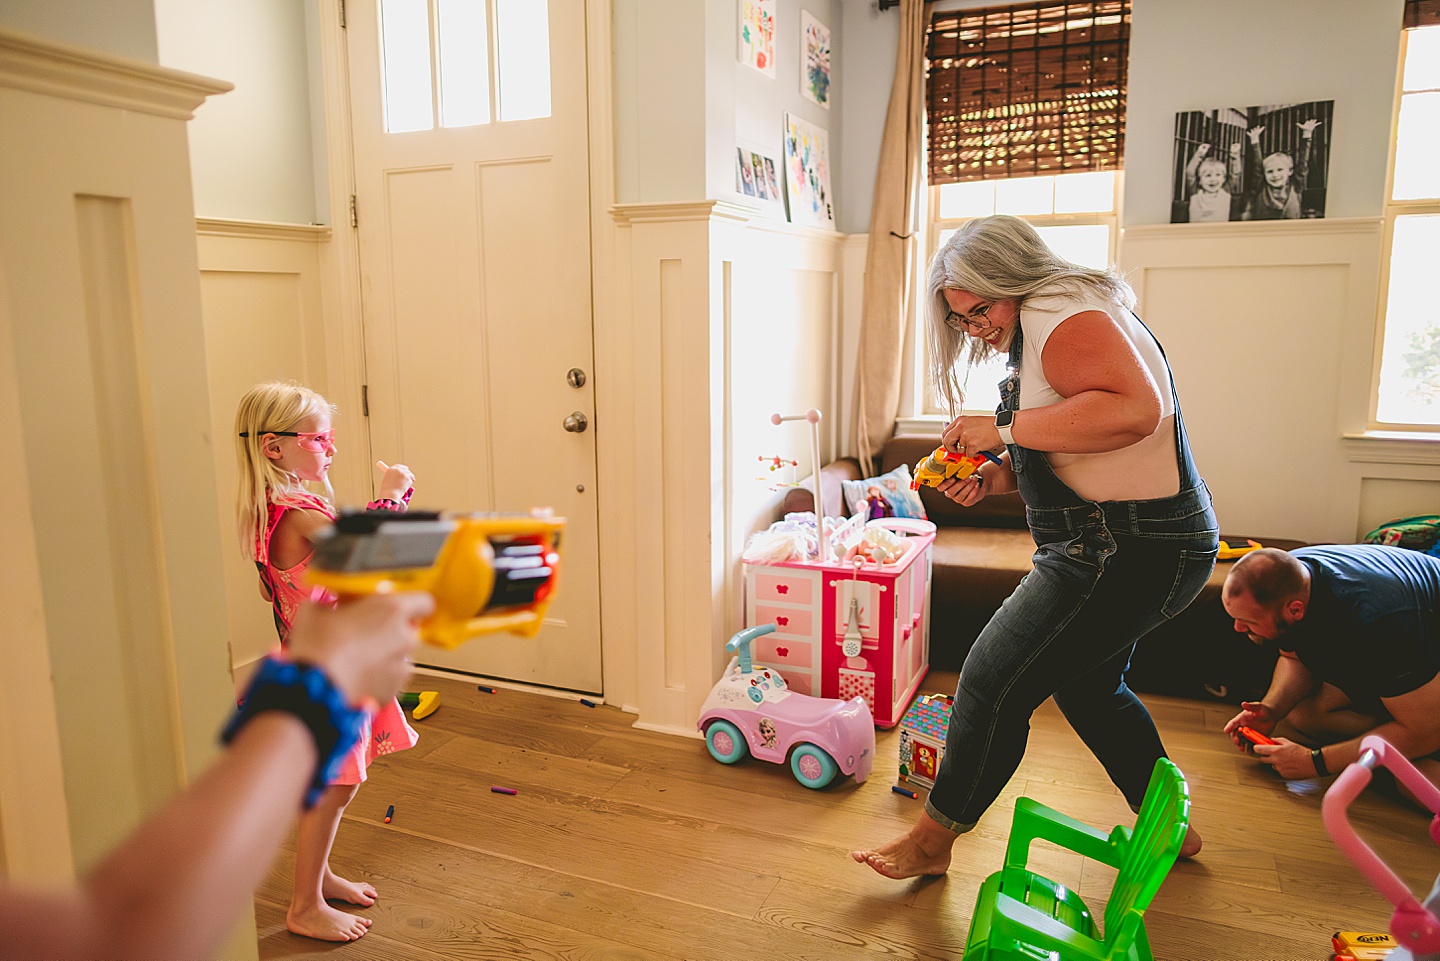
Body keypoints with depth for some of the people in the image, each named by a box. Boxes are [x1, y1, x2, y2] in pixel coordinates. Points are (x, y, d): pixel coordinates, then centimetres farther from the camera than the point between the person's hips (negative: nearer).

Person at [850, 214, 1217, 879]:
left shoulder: (1061, 310, -15)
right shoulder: (1037, 328, 17)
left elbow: (1136, 408, -31)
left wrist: (1006, 428, -25)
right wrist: (992, 477, 4)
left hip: (1132, 551, -11)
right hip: (1135, 547, 11)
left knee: (994, 680, -5)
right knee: (1088, 686, 25)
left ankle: (933, 839, 12)